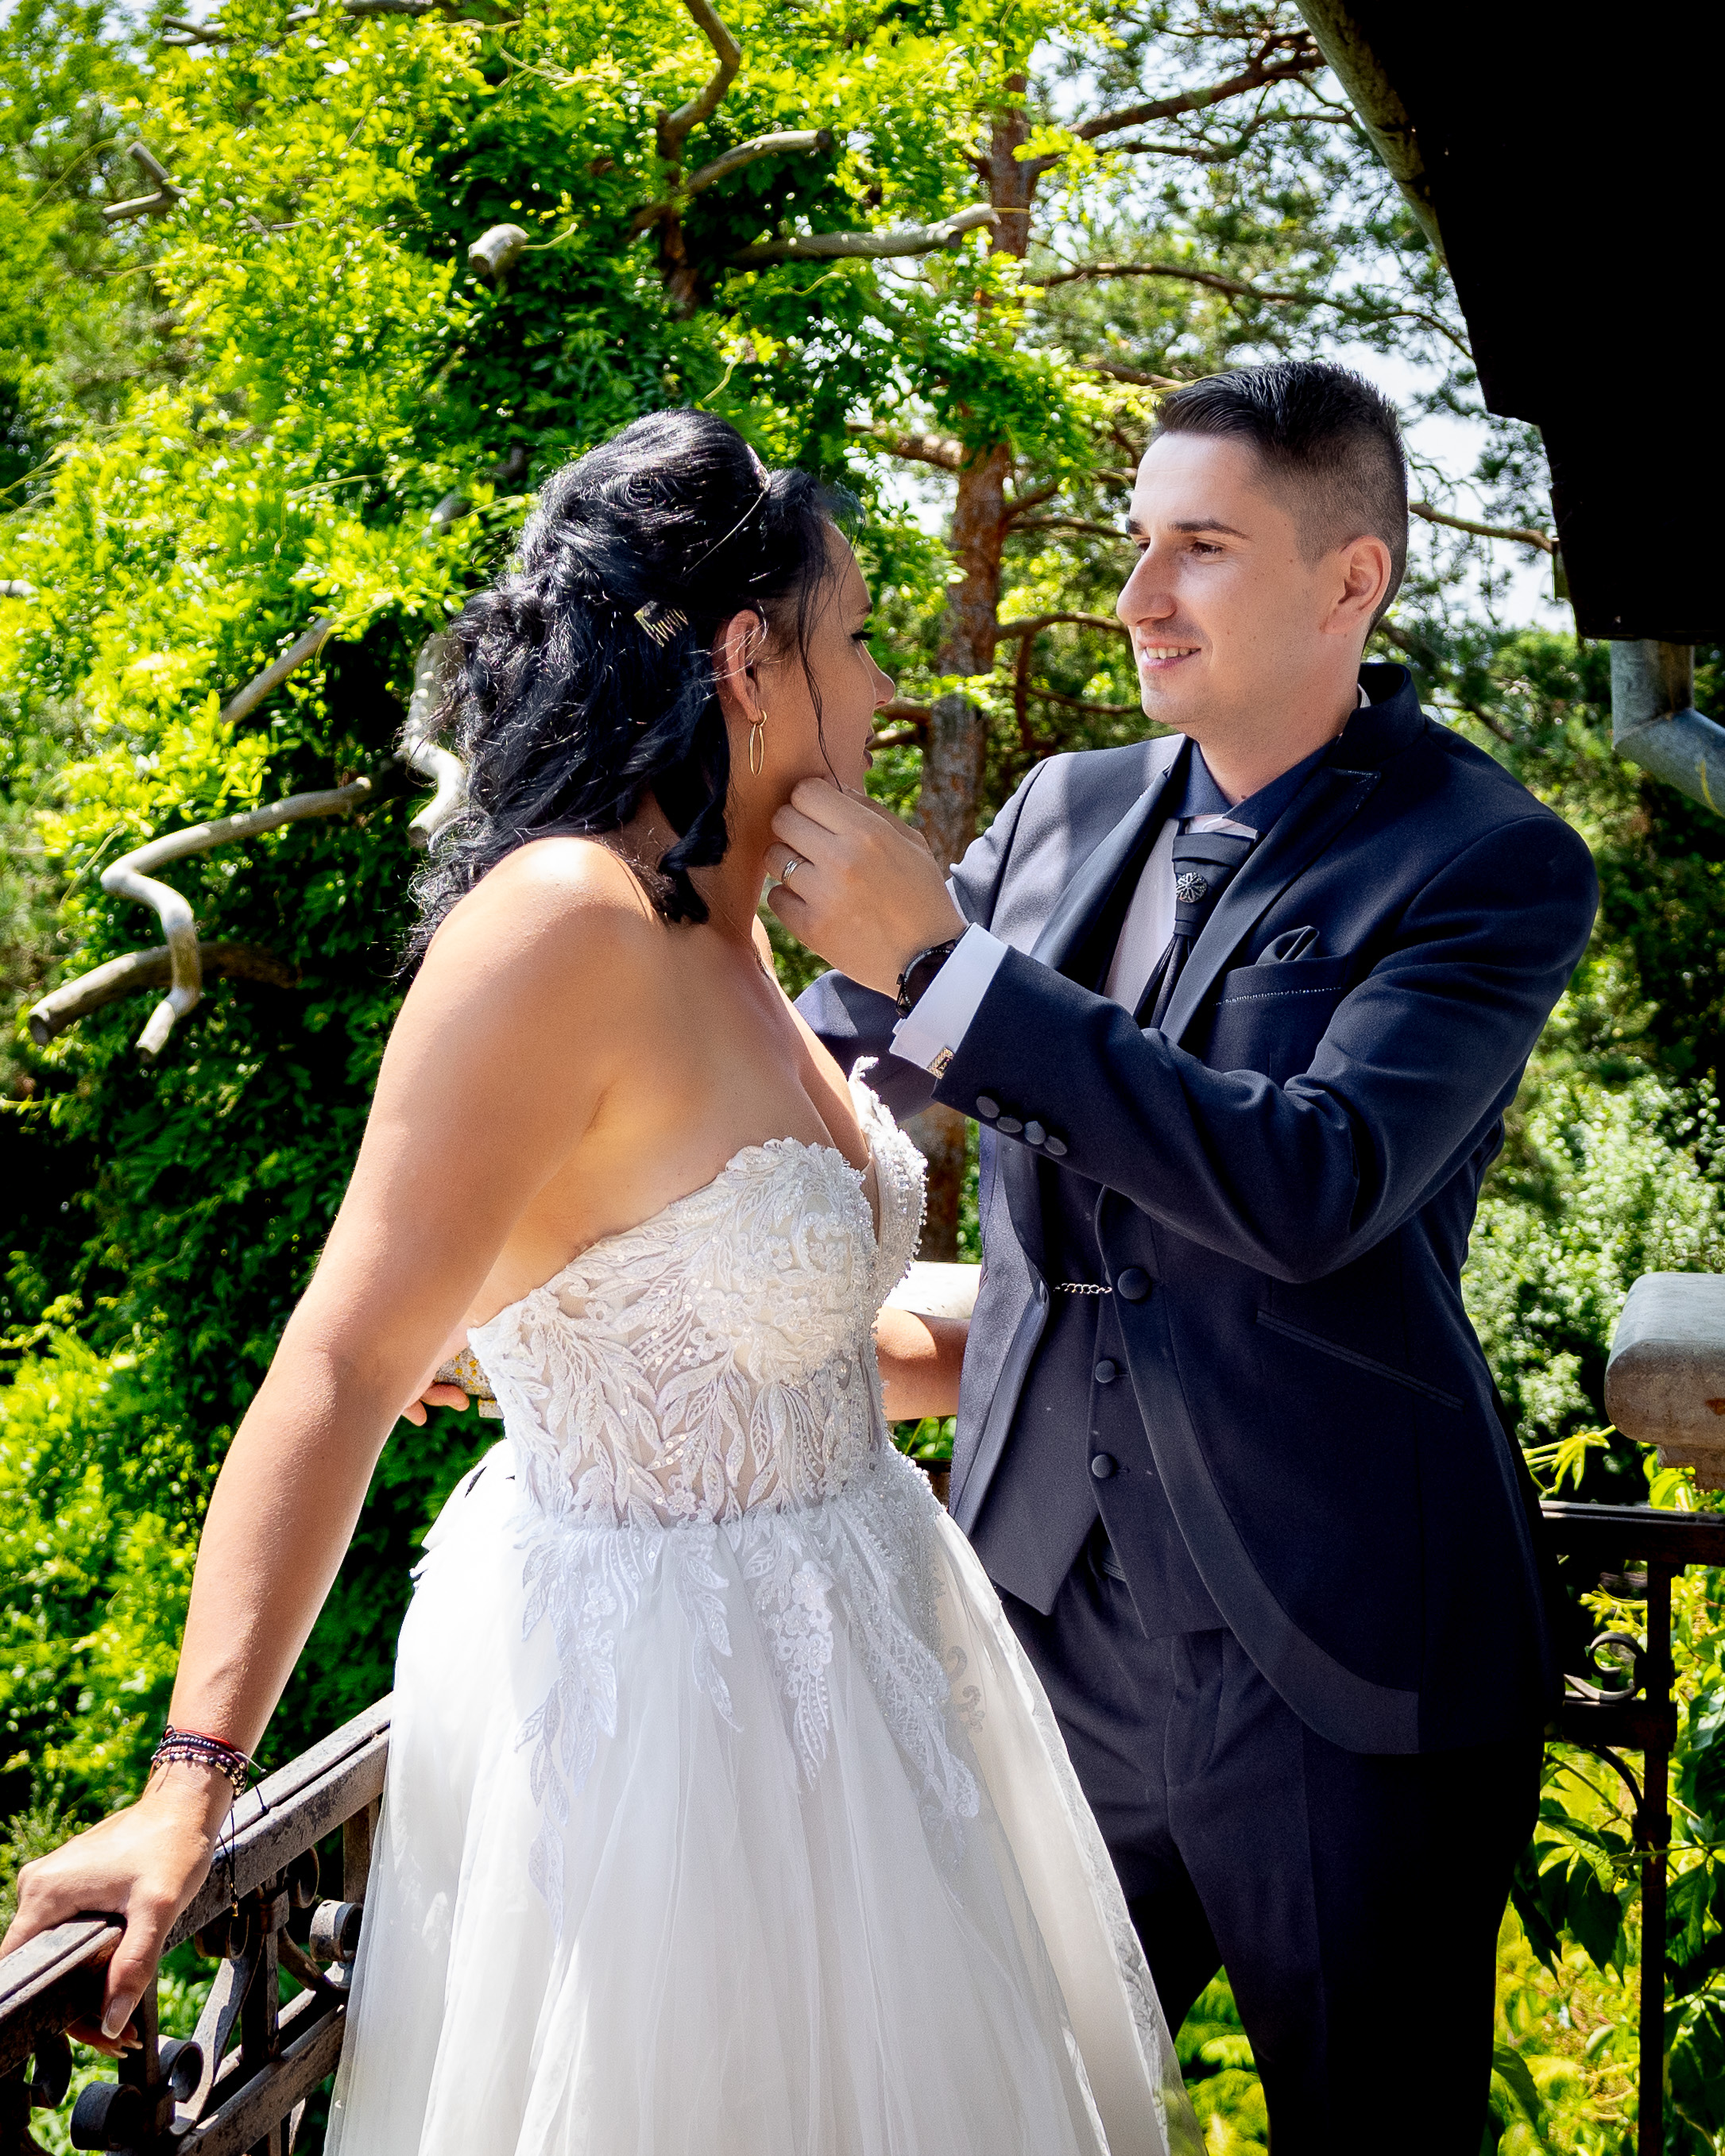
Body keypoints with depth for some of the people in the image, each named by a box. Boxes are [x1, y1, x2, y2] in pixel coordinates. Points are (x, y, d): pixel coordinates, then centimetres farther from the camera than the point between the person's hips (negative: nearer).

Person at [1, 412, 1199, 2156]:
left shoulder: (718, 930, 2)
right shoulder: (565, 926, -25)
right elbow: (344, 1370, -25)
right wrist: (192, 1785, -25)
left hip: (834, 1649, 9)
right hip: (653, 1692, -9)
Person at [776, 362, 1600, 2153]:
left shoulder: (1491, 865, -11)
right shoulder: (1066, 813, 6)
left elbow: (1311, 1183, -25)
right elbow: (818, 1075, 17)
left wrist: (941, 961, -27)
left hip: (1332, 1668, -5)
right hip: (1049, 1607, 5)